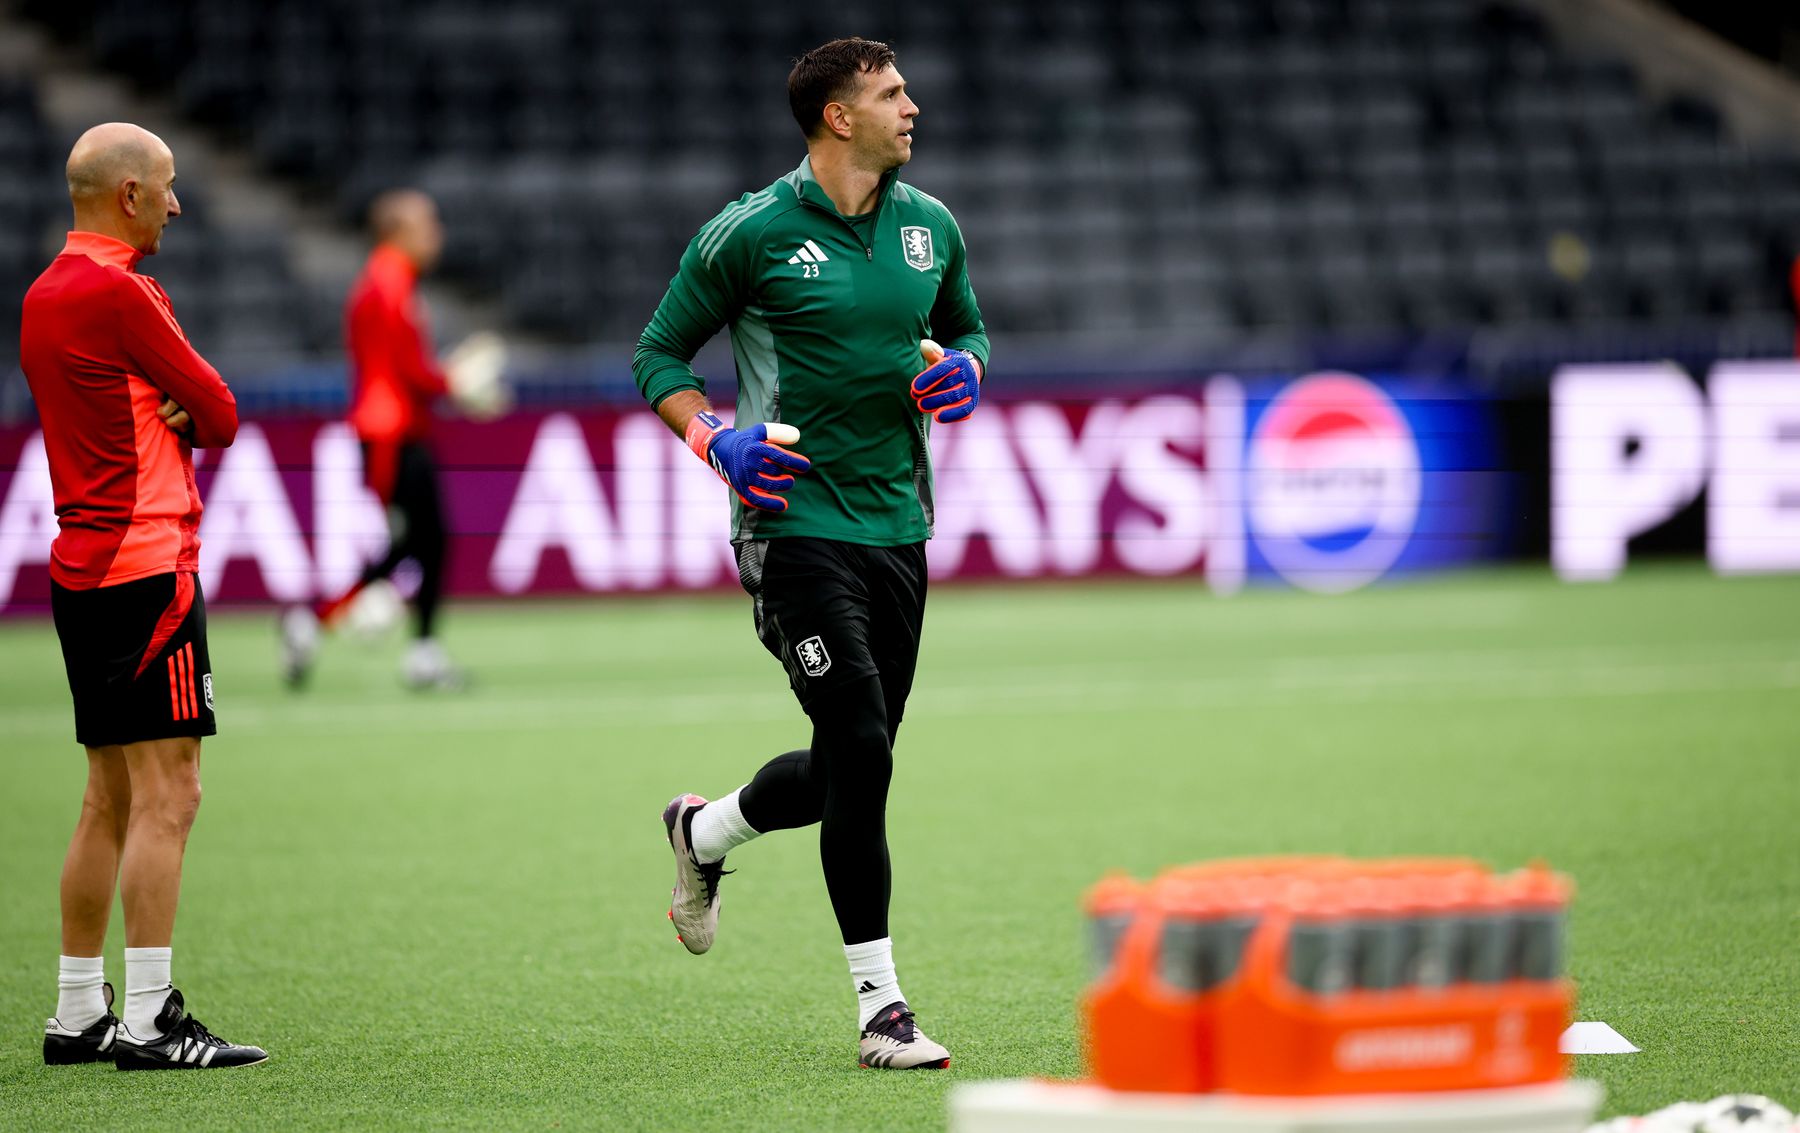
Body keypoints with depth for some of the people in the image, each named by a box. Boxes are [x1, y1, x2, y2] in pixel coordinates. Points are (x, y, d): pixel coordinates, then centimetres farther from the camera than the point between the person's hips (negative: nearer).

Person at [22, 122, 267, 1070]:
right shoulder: (117, 293, -14)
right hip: (146, 565, -10)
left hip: (82, 566, 10)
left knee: (110, 800, 13)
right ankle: (149, 1021, -10)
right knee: (166, 796, -9)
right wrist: (194, 416, 10)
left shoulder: (45, 293, 16)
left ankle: (78, 1015, 16)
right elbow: (221, 416, -9)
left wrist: (172, 414, -6)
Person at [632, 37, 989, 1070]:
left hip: (899, 523, 6)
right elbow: (660, 354, 2)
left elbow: (969, 327, 25)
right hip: (797, 518, -6)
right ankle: (881, 1006, -8)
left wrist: (964, 369, 1)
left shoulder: (930, 226, 9)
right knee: (859, 748, -15)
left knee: (849, 772, 10)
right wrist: (716, 438, -15)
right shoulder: (751, 233, -7)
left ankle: (705, 833, 41)